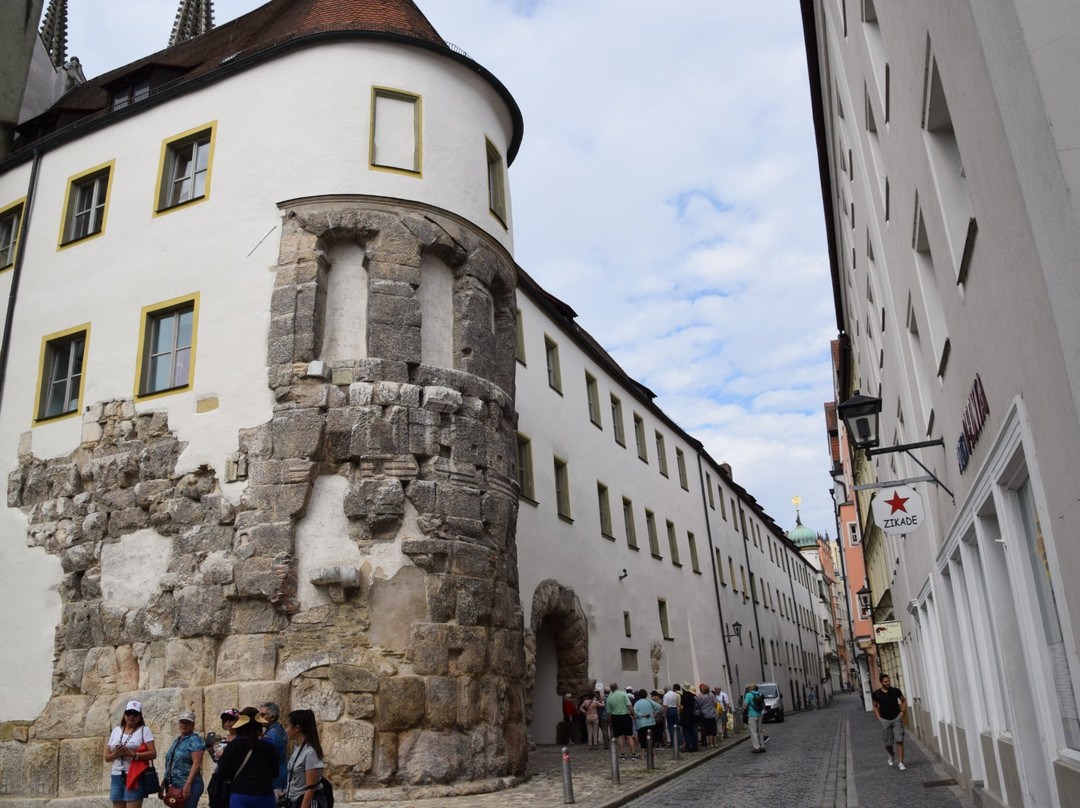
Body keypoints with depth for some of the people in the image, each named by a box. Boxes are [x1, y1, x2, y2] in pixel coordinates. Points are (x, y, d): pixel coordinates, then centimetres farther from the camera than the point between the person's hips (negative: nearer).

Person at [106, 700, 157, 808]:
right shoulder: (116, 730, 15)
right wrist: (116, 754, -7)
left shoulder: (144, 730, 2)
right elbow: (107, 757, 15)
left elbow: (153, 753, -7)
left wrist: (133, 754, -19)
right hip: (116, 777, 5)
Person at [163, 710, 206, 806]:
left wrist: (188, 784, -24)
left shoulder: (194, 740, -8)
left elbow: (197, 763, -17)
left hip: (188, 786, -8)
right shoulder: (177, 740, 17)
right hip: (174, 786, 8)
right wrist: (165, 782, 18)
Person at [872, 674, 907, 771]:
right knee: (888, 743, 6)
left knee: (899, 741, -9)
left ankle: (901, 763, -4)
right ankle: (891, 756, 38)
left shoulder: (895, 691, -4)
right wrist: (879, 717, 0)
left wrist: (902, 711, -2)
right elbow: (875, 706, 10)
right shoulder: (876, 694, -4)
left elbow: (903, 701, 12)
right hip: (885, 720, 0)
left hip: (897, 718, 0)